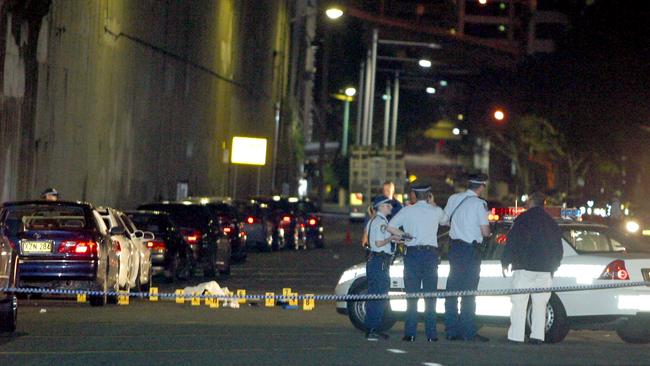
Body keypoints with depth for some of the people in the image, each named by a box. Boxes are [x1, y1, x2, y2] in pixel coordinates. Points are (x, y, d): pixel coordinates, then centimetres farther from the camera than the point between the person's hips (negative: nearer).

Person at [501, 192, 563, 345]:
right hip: (545, 270, 5)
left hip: (524, 267, -5)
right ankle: (537, 336, 2)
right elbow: (558, 247, 19)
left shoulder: (523, 219, -3)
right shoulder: (551, 223, 15)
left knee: (519, 303, -5)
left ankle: (516, 336, -11)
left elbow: (512, 241, -6)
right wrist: (553, 266, 26)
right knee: (540, 304, 8)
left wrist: (505, 263, 0)